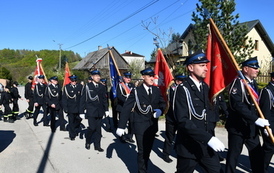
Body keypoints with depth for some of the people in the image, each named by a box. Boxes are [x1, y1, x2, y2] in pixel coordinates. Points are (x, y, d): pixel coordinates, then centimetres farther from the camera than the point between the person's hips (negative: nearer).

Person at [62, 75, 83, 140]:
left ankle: (75, 131, 36)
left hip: (79, 108, 2)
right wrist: (65, 108, -5)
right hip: (70, 108, -1)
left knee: (78, 120, 8)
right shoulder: (66, 87, -2)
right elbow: (64, 98, 0)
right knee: (71, 122, 4)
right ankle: (72, 135, 17)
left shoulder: (80, 86, 1)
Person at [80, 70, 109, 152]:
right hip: (91, 111, -4)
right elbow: (83, 99, -1)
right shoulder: (87, 86, -3)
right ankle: (87, 142, 17)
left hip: (99, 111, 4)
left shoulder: (102, 87, 8)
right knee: (92, 127, -10)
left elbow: (104, 99, 14)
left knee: (98, 128, 6)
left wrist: (106, 109, 10)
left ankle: (97, 145, 17)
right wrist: (82, 111, -3)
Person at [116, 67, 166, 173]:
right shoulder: (136, 91, -9)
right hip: (140, 126, -4)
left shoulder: (157, 90, 4)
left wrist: (160, 110, -10)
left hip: (153, 126, 5)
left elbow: (162, 103, 14)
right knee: (142, 151, -1)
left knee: (148, 150, 16)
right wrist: (121, 126, -16)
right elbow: (126, 109, -12)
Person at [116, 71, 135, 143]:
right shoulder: (120, 85, -2)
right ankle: (122, 137, 19)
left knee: (132, 121, 0)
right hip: (122, 107, -3)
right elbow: (119, 95, -13)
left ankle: (129, 136, 15)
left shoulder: (132, 85, 11)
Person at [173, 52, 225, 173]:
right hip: (188, 146, -6)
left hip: (205, 145, 7)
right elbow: (182, 120, -24)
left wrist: (210, 133, 6)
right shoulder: (182, 89, -16)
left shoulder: (205, 87, 8)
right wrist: (208, 138, -28)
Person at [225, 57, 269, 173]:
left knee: (257, 154, 11)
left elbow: (255, 105, 15)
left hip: (252, 127, 7)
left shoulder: (253, 83, 12)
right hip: (237, 126, -7)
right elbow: (237, 105, -25)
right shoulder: (237, 83, -14)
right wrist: (256, 119, -27)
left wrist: (263, 124, 8)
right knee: (233, 155, 5)